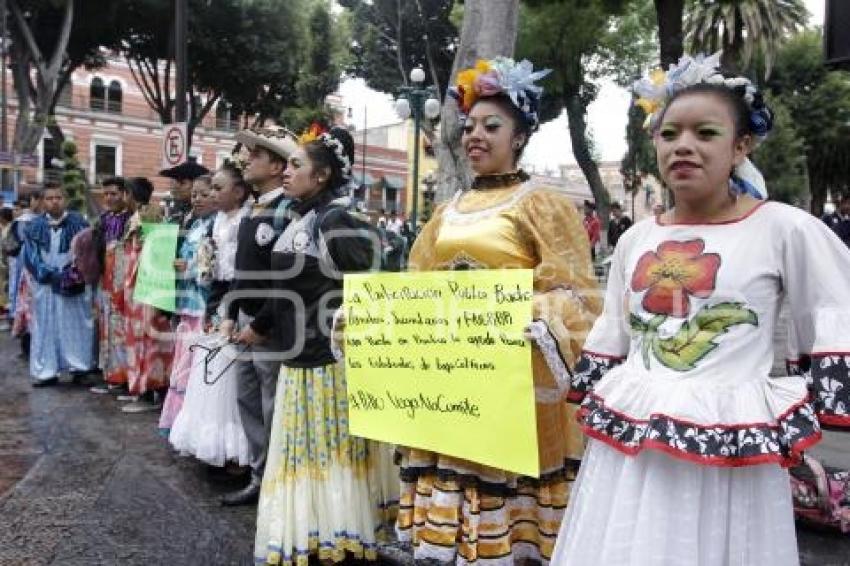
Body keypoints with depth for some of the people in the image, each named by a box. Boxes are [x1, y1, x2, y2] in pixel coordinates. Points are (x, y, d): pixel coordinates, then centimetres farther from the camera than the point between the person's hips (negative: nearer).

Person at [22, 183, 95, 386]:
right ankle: (47, 371, 12)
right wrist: (52, 275, -13)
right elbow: (30, 256, 0)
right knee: (47, 328, 6)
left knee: (75, 326, 1)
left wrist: (74, 273, -16)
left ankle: (79, 365, 8)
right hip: (46, 285, 3)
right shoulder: (35, 226, 4)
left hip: (74, 285, -2)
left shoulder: (79, 223, -3)